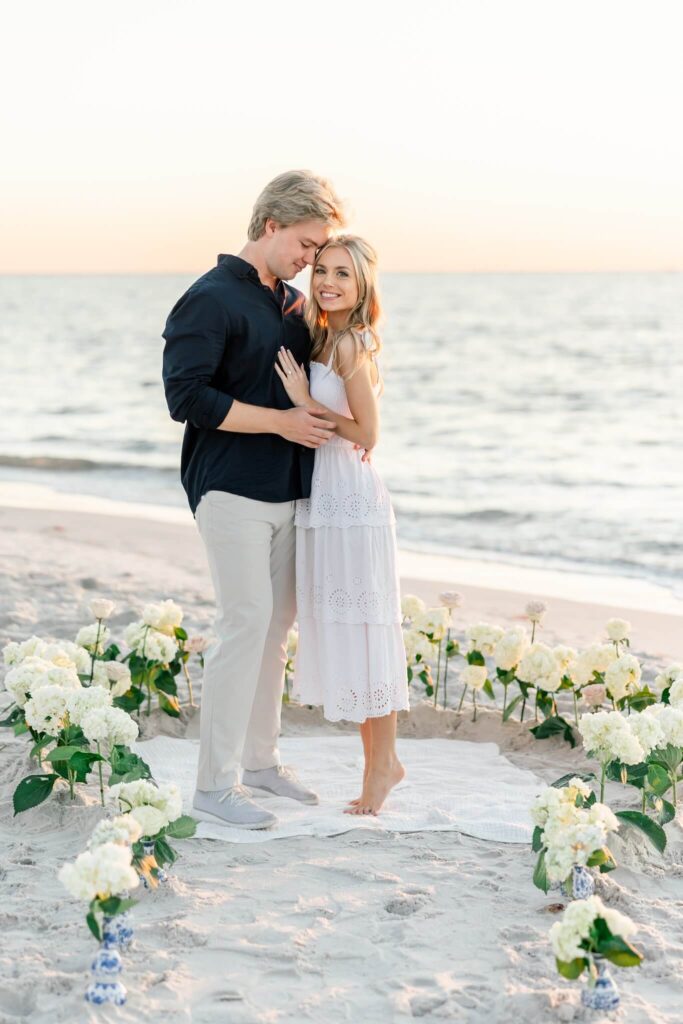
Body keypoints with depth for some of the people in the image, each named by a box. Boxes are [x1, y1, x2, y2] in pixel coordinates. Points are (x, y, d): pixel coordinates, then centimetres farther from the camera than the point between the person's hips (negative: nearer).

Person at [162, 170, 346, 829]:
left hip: (287, 489, 8)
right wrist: (280, 421, -18)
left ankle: (260, 758, 23)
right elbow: (185, 396, -18)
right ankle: (214, 786, -4)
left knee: (278, 622, 11)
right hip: (231, 489, -8)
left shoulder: (294, 303, 15)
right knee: (246, 621, -11)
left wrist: (344, 426, 6)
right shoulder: (212, 299, -10)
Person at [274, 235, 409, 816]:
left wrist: (306, 402, -15)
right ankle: (380, 760, 22)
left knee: (361, 631, -1)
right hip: (327, 499, 9)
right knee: (340, 630, 13)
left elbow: (367, 432, -15)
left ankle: (382, 762, 11)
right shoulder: (323, 337, 12)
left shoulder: (351, 344, -14)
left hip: (351, 503, -9)